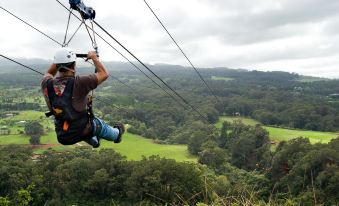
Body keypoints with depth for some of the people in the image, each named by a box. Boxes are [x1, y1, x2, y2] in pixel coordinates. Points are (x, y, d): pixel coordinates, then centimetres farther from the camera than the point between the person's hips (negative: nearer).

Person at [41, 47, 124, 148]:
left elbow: (48, 74, 13)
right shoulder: (79, 83, -29)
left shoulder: (47, 85, -14)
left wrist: (59, 60, 10)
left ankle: (94, 141, 63)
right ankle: (116, 134, 59)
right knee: (100, 124, 29)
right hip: (82, 132, -4)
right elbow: (104, 74, -15)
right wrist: (94, 57, -2)